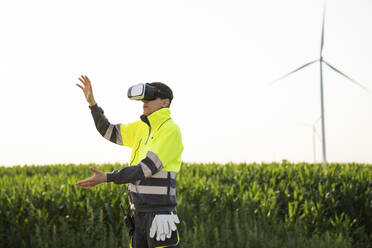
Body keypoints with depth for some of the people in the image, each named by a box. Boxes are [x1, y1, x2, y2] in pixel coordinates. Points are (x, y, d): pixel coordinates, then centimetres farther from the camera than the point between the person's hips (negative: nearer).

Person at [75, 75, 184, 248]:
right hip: (140, 213, 9)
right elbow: (108, 131, 24)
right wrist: (91, 102, 11)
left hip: (159, 213, -9)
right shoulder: (142, 127, 13)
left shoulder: (171, 130, -13)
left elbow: (146, 168, -20)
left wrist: (106, 178, -24)